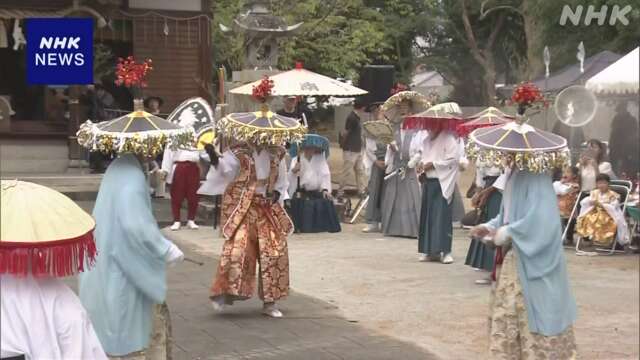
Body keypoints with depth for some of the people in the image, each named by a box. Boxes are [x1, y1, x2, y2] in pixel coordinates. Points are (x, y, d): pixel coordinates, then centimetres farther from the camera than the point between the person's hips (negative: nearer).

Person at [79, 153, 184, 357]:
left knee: (107, 318, 15)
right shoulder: (131, 190, -16)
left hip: (104, 271, 8)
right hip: (122, 275, -8)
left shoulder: (110, 188, 10)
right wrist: (168, 250, -15)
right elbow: (137, 228, -25)